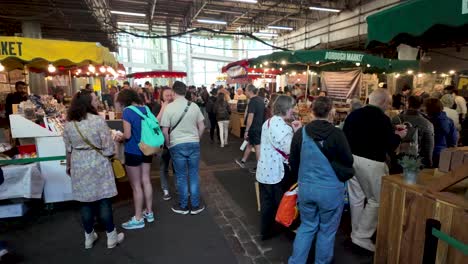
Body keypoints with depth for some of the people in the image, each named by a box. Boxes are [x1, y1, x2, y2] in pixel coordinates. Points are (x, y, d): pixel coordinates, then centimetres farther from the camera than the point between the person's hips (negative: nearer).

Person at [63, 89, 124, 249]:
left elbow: (68, 149, 8)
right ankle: (111, 237, 17)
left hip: (79, 166, 4)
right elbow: (108, 148, -15)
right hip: (98, 165, -4)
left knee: (86, 201, 13)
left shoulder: (68, 124, 0)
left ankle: (89, 237, 28)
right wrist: (109, 155, 6)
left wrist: (69, 166, 22)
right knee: (104, 200, 6)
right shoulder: (99, 121, -15)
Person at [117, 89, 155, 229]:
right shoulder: (146, 109, 5)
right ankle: (149, 212, 28)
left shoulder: (127, 111, -15)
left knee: (136, 186, 3)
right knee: (146, 181, 16)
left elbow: (127, 135, -17)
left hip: (133, 152, -7)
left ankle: (138, 219, 15)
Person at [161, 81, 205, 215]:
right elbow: (202, 127, 4)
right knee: (194, 175, 11)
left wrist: (168, 144, 9)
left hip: (177, 145, -2)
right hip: (194, 144, 2)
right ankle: (195, 206, 19)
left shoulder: (169, 107, -9)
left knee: (181, 176, 9)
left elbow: (165, 130, -8)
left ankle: (183, 206, 22)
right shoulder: (194, 106, -1)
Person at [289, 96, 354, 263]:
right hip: (330, 189, -3)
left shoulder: (300, 133, -6)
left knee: (307, 226, 20)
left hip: (305, 188, 3)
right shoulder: (337, 134, -16)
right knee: (327, 230, 17)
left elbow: (293, 162, 3)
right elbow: (348, 161, -5)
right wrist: (344, 174, 18)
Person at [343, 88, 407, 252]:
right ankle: (362, 236, 9)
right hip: (372, 163, -6)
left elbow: (344, 137, 11)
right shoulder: (383, 119, -13)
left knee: (356, 197, 16)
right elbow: (390, 147, -9)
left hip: (351, 158, 6)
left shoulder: (353, 114, 4)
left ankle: (356, 233, 30)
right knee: (376, 200, 8)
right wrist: (398, 136, 10)